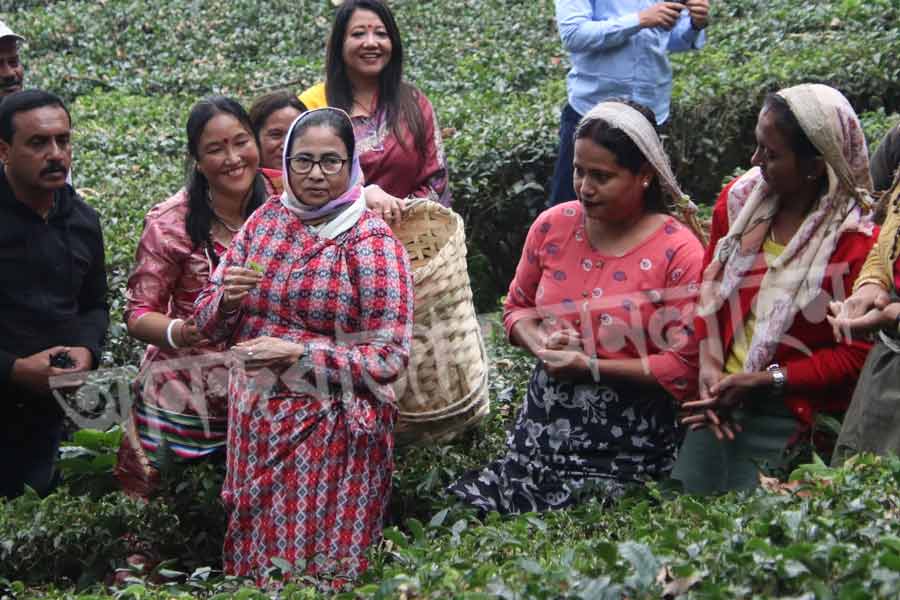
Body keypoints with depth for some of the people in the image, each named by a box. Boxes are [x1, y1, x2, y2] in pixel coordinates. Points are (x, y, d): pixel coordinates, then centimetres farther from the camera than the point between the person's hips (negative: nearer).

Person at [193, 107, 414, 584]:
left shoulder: (372, 242, -10)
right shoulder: (266, 219, 5)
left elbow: (390, 358, -14)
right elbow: (208, 323, 9)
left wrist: (299, 356, -20)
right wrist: (226, 298, -13)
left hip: (330, 433, -5)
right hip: (254, 425, 5)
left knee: (316, 570, 1)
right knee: (254, 561, 13)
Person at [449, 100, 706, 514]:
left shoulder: (680, 253, -11)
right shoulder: (552, 226, 3)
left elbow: (684, 367, -13)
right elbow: (518, 308, 17)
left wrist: (591, 368, -16)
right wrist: (540, 344, -7)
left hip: (627, 445, -4)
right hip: (543, 427, 4)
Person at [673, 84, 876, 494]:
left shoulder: (857, 240, -13)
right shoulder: (741, 198, 4)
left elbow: (857, 355, -11)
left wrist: (765, 381, -16)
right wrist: (709, 365, -5)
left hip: (790, 410, -5)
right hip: (723, 395, 5)